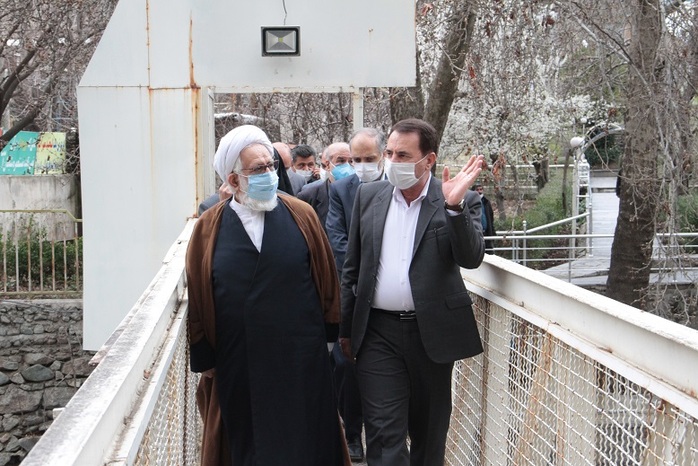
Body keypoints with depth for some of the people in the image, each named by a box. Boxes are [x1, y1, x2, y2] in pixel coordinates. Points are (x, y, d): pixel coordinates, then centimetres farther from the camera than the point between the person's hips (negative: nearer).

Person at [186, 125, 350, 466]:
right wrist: (204, 358, 0)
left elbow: (326, 275, 3)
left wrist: (329, 332, 4)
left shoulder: (301, 215, -1)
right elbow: (197, 295, 0)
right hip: (237, 365, 0)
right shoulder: (209, 227, -2)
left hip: (301, 358, 0)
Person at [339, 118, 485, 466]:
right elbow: (352, 268, 10)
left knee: (429, 431, 14)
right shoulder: (369, 195, 5)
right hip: (378, 333, 1)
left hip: (432, 332, -1)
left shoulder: (461, 201, -3)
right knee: (384, 432, -3)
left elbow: (471, 259, -15)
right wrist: (346, 328, 12)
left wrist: (454, 206, -27)